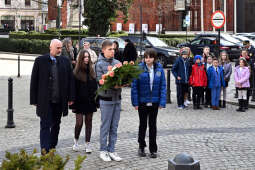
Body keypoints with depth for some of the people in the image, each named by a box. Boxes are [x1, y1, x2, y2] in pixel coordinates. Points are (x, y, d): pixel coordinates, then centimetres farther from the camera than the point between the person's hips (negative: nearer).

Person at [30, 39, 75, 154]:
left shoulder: (65, 61, 7)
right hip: (44, 100, -3)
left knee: (56, 125, 12)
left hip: (60, 101, 3)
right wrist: (34, 99, -4)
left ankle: (52, 148, 25)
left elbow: (70, 80, 8)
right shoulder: (40, 61, -1)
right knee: (45, 125, -4)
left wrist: (70, 97, 2)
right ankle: (45, 151, -5)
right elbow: (34, 81, -1)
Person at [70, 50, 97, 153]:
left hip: (90, 102, 3)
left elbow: (95, 86, 10)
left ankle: (87, 144, 15)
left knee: (88, 122, 8)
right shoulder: (76, 72, -5)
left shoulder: (91, 72, 6)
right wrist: (73, 104, -9)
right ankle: (76, 141, 20)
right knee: (79, 122, -3)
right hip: (80, 102, -3)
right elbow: (73, 89, -6)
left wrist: (95, 100, 3)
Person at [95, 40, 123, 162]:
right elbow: (100, 81, -13)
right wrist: (113, 86, -25)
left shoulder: (117, 62, 9)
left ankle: (111, 150, 17)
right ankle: (103, 151, 12)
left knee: (114, 126, 9)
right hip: (106, 98, -5)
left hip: (117, 98, 5)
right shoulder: (100, 64, -6)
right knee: (105, 126, 2)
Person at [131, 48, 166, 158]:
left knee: (153, 125, 10)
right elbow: (134, 86, -7)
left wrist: (162, 102, -7)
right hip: (142, 102, -1)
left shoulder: (159, 69, -3)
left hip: (154, 102, 1)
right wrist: (135, 102, -11)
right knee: (143, 124, 11)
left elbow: (163, 86, -1)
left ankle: (153, 149, 18)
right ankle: (141, 147, 26)